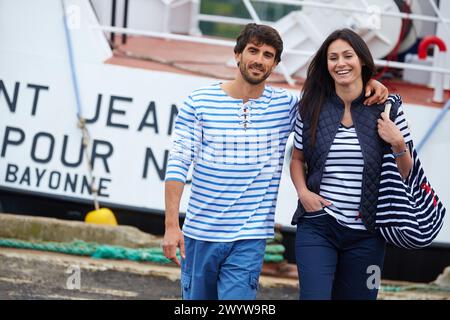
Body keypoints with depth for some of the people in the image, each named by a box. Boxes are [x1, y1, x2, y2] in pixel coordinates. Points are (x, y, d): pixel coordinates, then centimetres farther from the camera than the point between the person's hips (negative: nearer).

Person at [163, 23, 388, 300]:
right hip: (199, 234, 1)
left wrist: (369, 86, -5)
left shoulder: (286, 106, 2)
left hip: (248, 240, -1)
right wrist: (171, 226, -12)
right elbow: (178, 164, -5)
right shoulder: (200, 102, -3)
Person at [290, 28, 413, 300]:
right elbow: (297, 159, 16)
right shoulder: (312, 109, 2)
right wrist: (303, 192, -2)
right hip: (318, 226, 0)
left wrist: (398, 143, -13)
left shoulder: (387, 108, 0)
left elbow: (407, 173, 6)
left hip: (366, 234, 0)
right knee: (314, 296, -14)